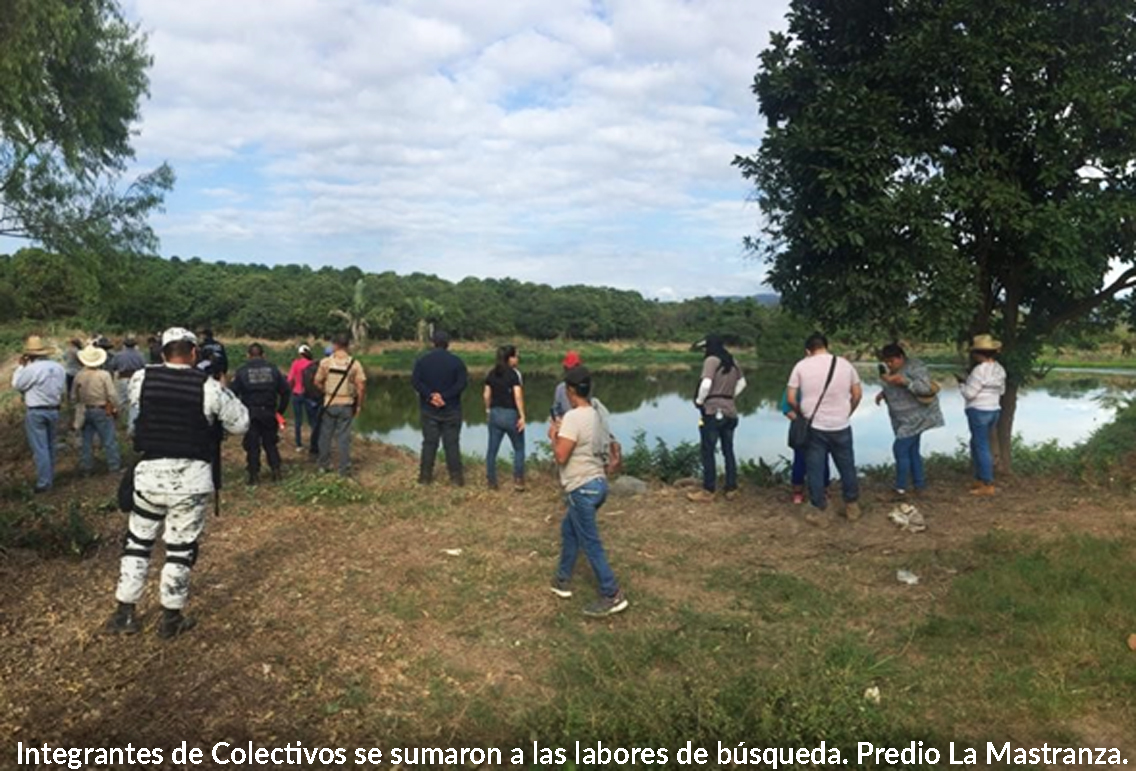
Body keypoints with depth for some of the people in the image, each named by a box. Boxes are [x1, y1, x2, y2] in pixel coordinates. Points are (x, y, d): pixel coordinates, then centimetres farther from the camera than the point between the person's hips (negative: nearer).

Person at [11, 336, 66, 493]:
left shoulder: (32, 369, -17)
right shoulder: (59, 368, 1)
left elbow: (17, 384, -5)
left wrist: (21, 366, 0)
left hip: (36, 412, -6)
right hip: (54, 410, 6)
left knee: (40, 448, -1)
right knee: (50, 446, 18)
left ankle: (44, 483, 0)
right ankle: (50, 477, 28)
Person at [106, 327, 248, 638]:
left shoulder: (141, 379, -4)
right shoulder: (208, 386, -10)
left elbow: (133, 422, 13)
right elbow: (240, 424, -1)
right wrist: (222, 391, 9)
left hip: (150, 473, 2)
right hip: (191, 478, -2)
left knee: (137, 542, 18)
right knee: (180, 549, 8)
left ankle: (124, 614, 25)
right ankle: (171, 618, 19)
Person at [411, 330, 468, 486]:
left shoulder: (422, 360, 1)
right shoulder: (456, 362, -3)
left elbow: (415, 381, -8)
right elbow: (462, 383, -13)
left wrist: (430, 395, -13)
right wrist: (444, 396, -15)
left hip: (428, 410, 1)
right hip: (451, 410, -1)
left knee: (429, 443, 8)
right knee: (452, 443, 3)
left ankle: (425, 476, 10)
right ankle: (456, 477, 4)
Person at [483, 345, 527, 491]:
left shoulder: (492, 373, 5)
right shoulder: (515, 373, -12)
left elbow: (486, 395, 7)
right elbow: (518, 396, -19)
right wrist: (522, 416, -16)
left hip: (495, 414, 5)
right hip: (511, 414, -5)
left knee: (492, 449, 10)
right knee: (519, 448, 11)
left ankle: (491, 481, 15)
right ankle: (518, 481, 8)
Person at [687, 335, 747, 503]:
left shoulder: (711, 360, -11)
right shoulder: (733, 362, 12)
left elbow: (706, 384, -22)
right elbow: (742, 383, 26)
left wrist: (699, 401, -6)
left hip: (712, 412, -7)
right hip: (730, 412, 7)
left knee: (708, 453, 0)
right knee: (728, 451, 14)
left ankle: (708, 492, 4)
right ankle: (731, 489, 19)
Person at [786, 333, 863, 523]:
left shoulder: (801, 366, -2)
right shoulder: (844, 364, 3)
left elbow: (791, 399, -2)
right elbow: (858, 394, 7)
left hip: (814, 427, -1)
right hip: (841, 426, 2)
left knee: (815, 470, 7)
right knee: (847, 467, 16)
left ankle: (819, 512, 13)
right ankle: (852, 506, 28)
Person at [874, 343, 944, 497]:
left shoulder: (915, 367, -16)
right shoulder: (893, 370, 9)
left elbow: (925, 388, -27)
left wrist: (905, 381, -37)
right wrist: (883, 393, 1)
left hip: (916, 417, -9)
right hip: (904, 419, 9)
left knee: (900, 449, -11)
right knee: (912, 450, 13)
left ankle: (901, 488, -3)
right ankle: (919, 485, 22)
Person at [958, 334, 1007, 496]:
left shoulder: (980, 370, -18)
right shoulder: (999, 369, 9)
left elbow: (969, 393, -16)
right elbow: (1001, 390, 20)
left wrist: (961, 383, 0)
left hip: (979, 411, -9)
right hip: (994, 410, 9)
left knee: (982, 447, -2)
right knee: (976, 444, 20)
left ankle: (988, 486, 2)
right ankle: (979, 479, 26)